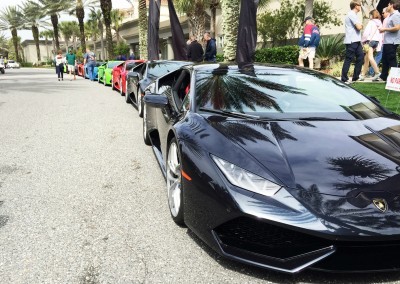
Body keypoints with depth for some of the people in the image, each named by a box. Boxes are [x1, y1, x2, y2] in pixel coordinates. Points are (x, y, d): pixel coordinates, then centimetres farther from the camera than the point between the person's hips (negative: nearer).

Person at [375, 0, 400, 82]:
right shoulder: (391, 15, 18)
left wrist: (385, 29, -14)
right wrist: (383, 30, 12)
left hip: (392, 42, -10)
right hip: (387, 41, 10)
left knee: (392, 60, -6)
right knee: (385, 59, 13)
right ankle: (383, 77, 21)